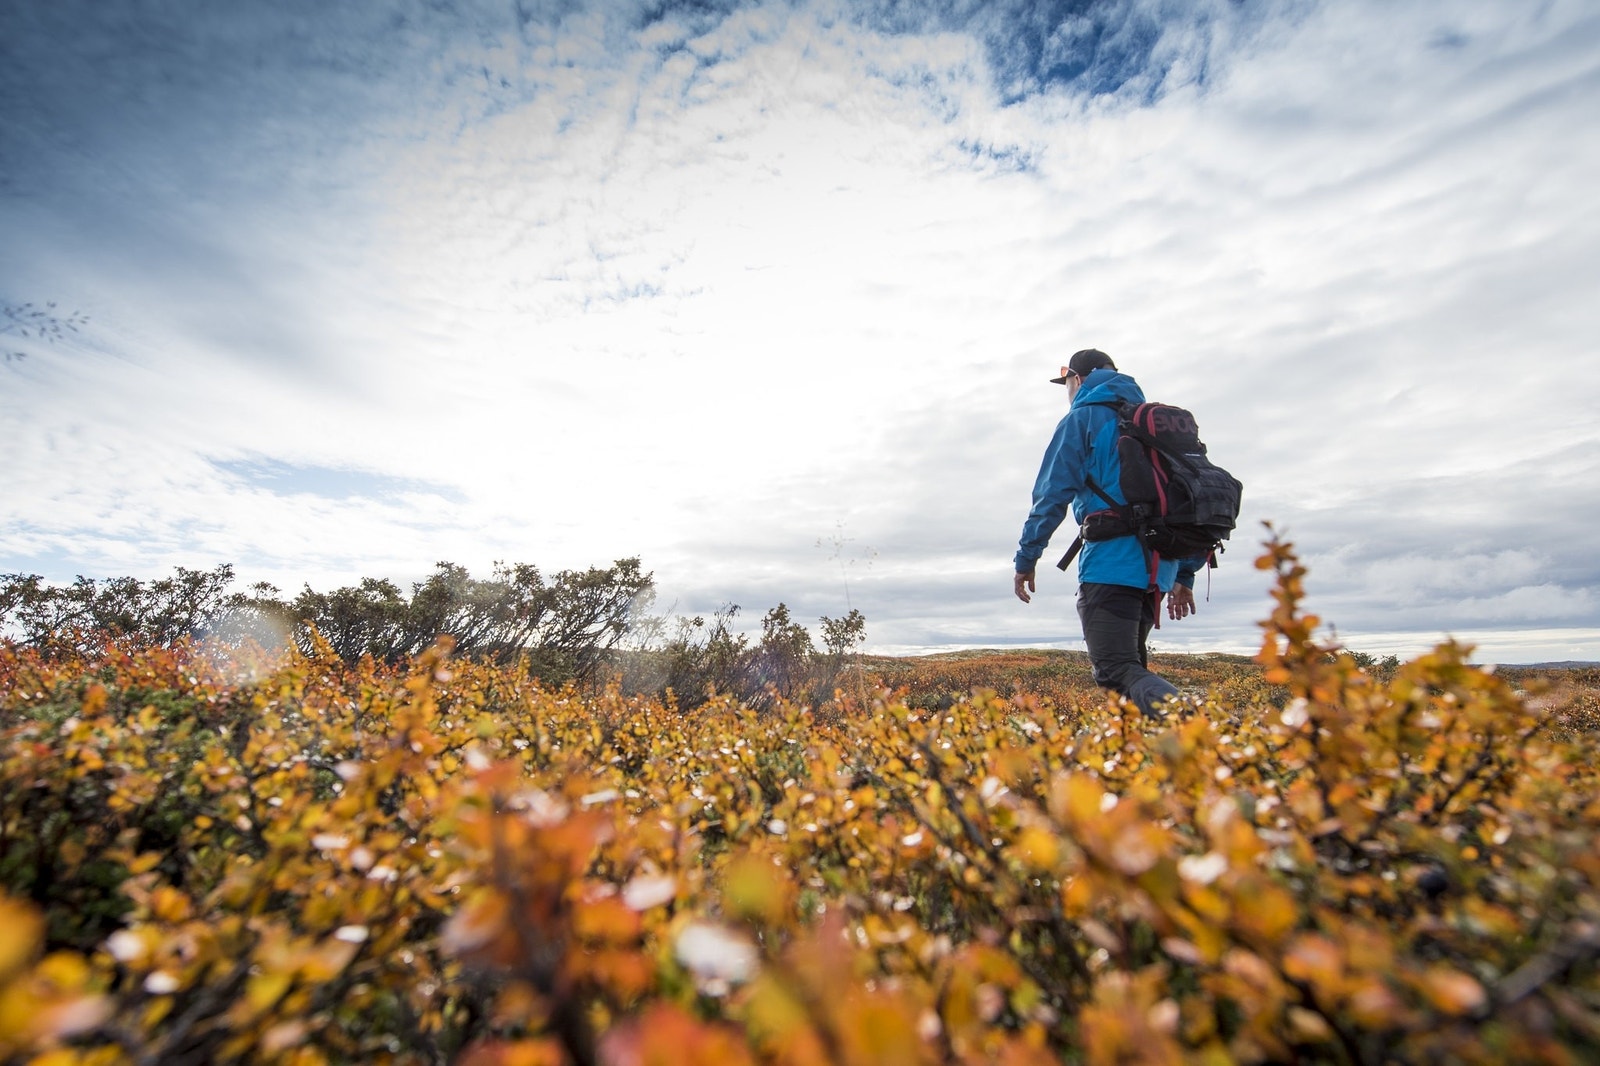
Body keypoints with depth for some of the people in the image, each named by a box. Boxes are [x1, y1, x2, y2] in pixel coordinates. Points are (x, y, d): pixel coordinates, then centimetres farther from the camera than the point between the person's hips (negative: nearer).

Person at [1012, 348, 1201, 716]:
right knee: (1130, 661, 18)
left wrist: (1026, 559, -1)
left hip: (1110, 564, -7)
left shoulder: (1083, 418, 3)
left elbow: (1053, 494, -7)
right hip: (1159, 568, 7)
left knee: (1116, 669, -10)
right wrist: (1185, 575, 24)